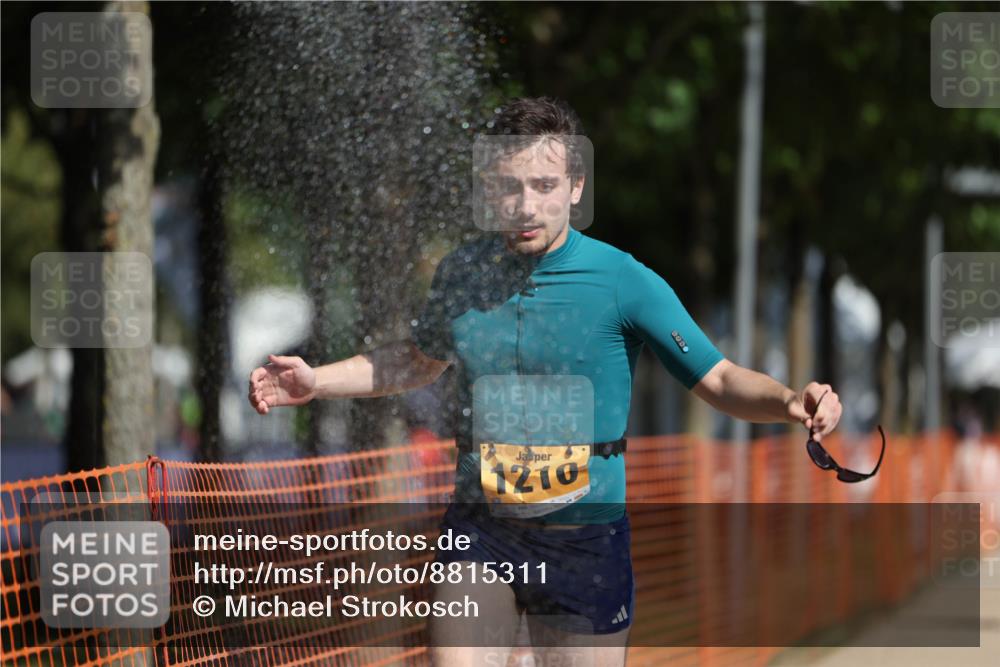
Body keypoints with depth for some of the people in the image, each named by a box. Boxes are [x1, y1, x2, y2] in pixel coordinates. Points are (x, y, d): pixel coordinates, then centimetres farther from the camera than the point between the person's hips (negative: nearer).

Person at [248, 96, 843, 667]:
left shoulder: (625, 282, -10)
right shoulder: (461, 273, 2)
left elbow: (719, 380, -9)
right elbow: (422, 360, 23)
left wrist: (790, 401, -29)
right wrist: (317, 381, 14)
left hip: (587, 538, -2)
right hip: (481, 529, 2)